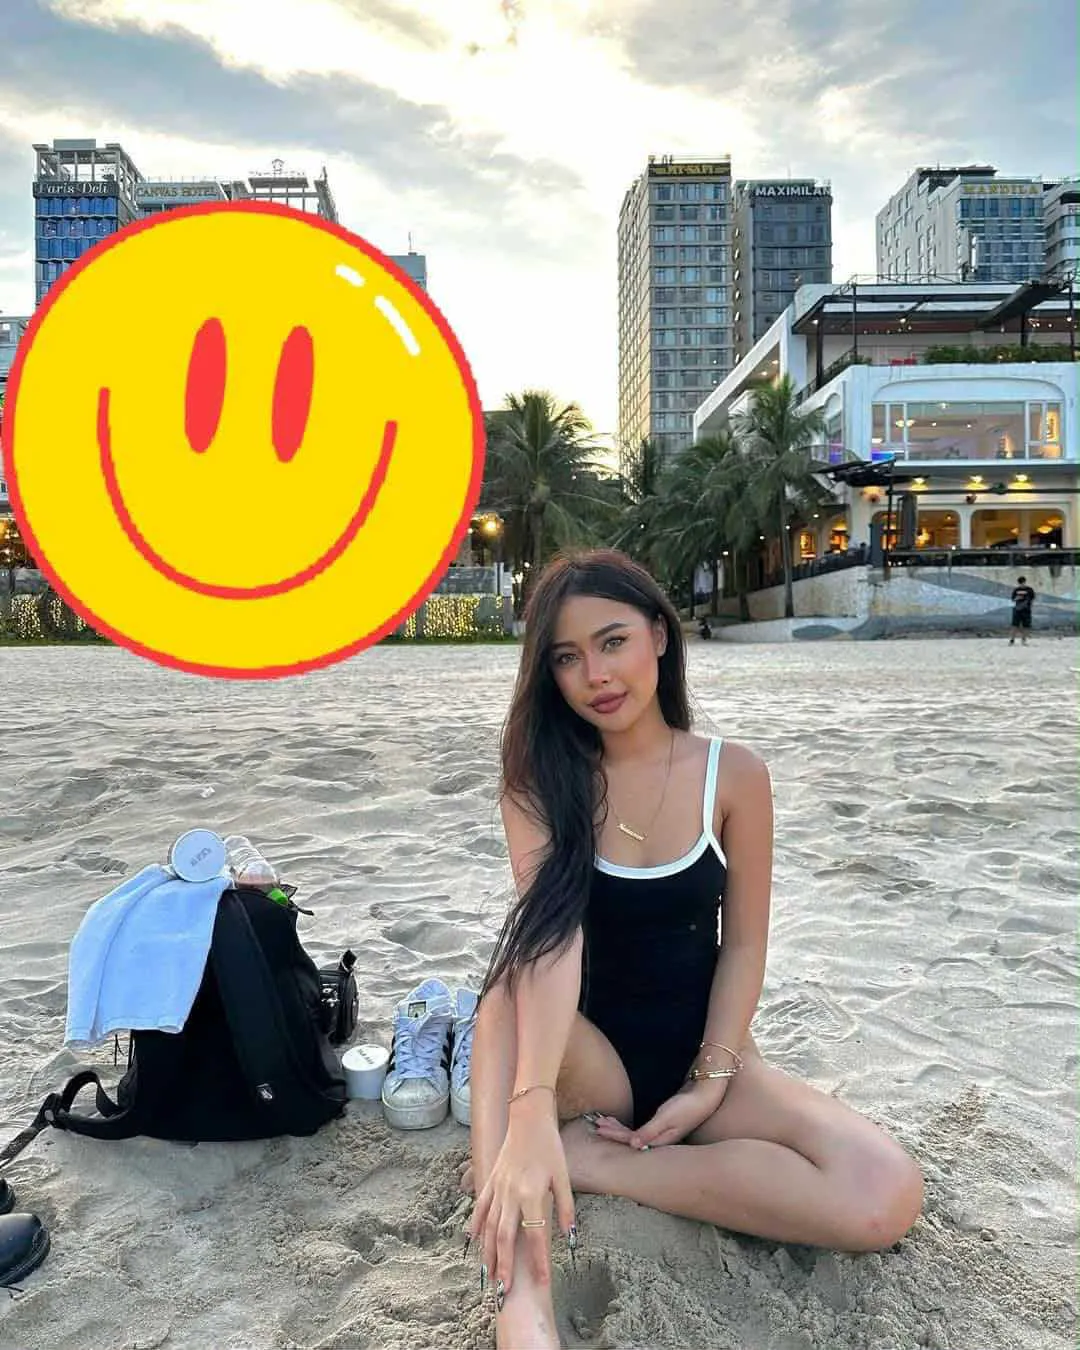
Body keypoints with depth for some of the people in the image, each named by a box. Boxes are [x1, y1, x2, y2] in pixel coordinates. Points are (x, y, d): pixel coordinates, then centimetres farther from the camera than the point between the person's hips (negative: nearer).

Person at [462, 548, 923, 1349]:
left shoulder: (734, 775, -8)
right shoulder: (537, 780, -11)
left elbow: (743, 945, -5)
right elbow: (550, 933, -27)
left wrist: (709, 1084, -14)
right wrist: (532, 1112, -40)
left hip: (697, 1051, 2)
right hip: (589, 1062, -1)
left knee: (886, 1199, -23)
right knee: (510, 997, -35)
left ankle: (584, 1159, -19)